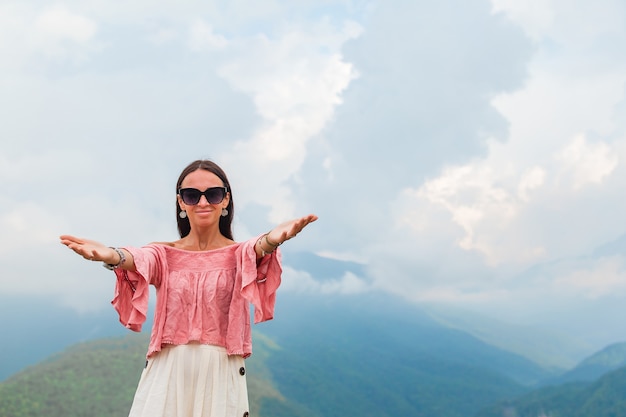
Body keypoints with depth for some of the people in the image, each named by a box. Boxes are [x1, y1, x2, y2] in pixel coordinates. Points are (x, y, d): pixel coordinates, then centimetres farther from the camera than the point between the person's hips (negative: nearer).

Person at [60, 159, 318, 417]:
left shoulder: (239, 254, 3)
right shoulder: (164, 254, 5)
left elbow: (258, 249, -22)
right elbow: (137, 261, -19)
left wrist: (271, 241, -48)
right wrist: (111, 256, -44)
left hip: (221, 376, 0)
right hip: (167, 375, 1)